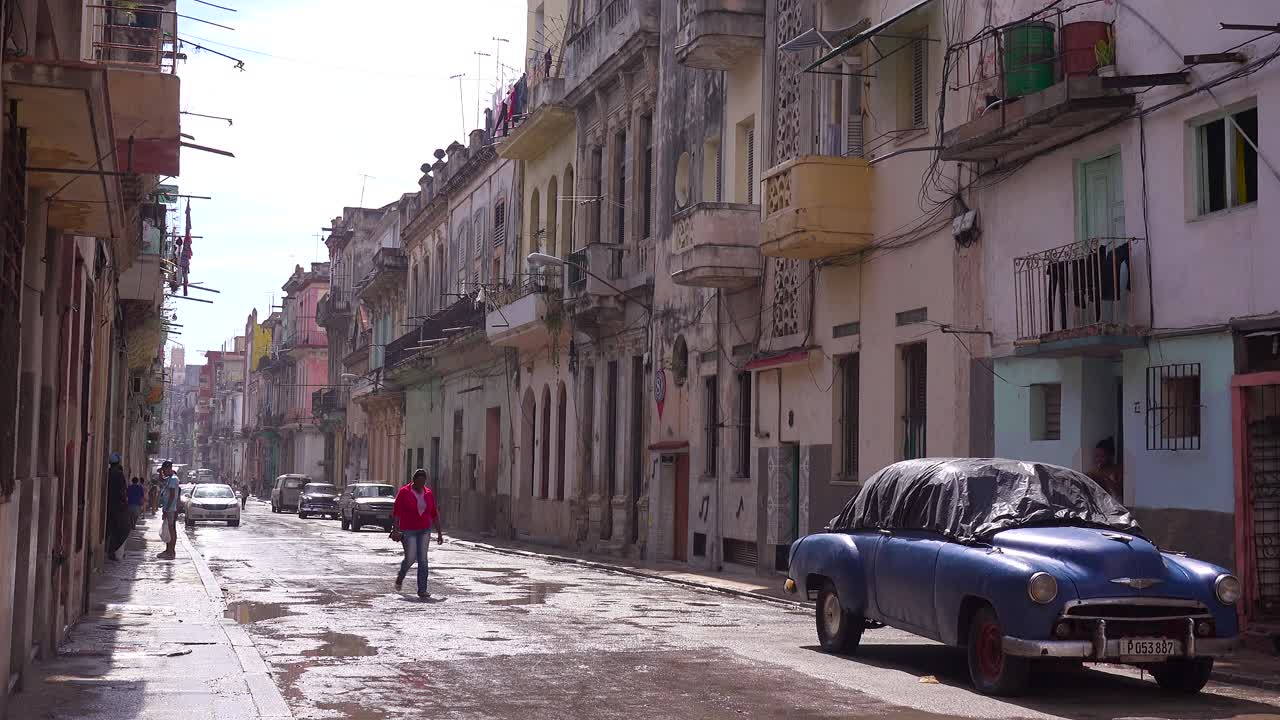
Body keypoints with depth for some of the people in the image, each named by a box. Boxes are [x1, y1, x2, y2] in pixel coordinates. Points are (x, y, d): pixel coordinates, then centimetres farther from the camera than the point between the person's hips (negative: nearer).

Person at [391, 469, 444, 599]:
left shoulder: (428, 494, 4)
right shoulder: (404, 492, -7)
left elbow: (434, 515, 8)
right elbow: (396, 512, -10)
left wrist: (439, 533, 6)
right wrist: (395, 530, -20)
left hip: (424, 531, 3)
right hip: (408, 531, -3)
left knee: (423, 560, -4)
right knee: (410, 558, -8)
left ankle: (422, 590, -4)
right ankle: (400, 576, 25)